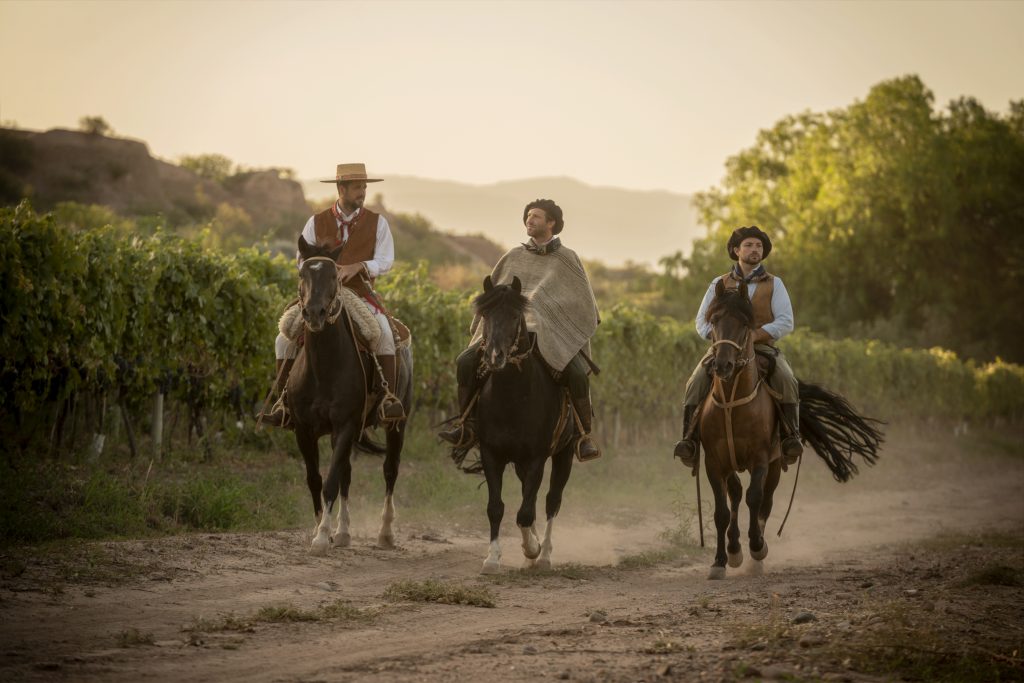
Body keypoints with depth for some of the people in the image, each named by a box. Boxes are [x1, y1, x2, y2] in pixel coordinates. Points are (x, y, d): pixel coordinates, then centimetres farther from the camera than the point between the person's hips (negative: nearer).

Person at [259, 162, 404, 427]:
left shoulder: (377, 222, 2)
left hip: (361, 295, -2)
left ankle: (389, 398, -29)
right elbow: (302, 258, 7)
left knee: (383, 332, -33)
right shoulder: (317, 222, 5)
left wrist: (357, 267, -22)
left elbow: (385, 261, -4)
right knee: (285, 340, -12)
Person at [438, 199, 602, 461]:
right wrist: (485, 328, 16)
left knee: (577, 373, -30)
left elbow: (585, 303, 12)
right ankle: (467, 426, -6)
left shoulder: (566, 258, 9)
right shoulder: (513, 258, 16)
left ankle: (584, 435, -15)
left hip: (553, 331, -3)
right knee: (466, 361, -16)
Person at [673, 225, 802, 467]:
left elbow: (786, 322, -4)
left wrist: (754, 335, -18)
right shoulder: (719, 284, 12)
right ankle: (689, 439, -26)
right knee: (696, 384, -27)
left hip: (762, 347, -1)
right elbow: (702, 321, 10)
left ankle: (792, 437, -27)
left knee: (786, 382, -31)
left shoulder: (774, 284, 7)